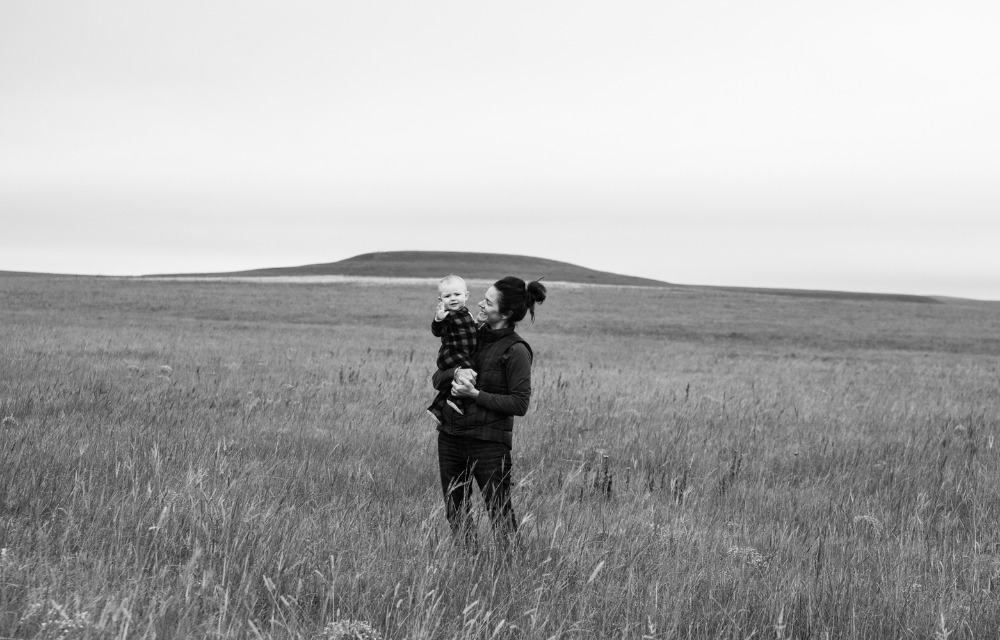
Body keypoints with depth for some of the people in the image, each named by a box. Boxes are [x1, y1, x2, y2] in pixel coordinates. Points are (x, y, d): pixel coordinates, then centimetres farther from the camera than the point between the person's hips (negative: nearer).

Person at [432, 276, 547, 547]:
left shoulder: (516, 351, -10)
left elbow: (519, 404, -13)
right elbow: (437, 379, 10)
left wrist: (475, 394, -16)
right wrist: (456, 372, -12)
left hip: (488, 441, -7)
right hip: (450, 435, 7)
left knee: (499, 514, -2)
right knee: (455, 514, 12)